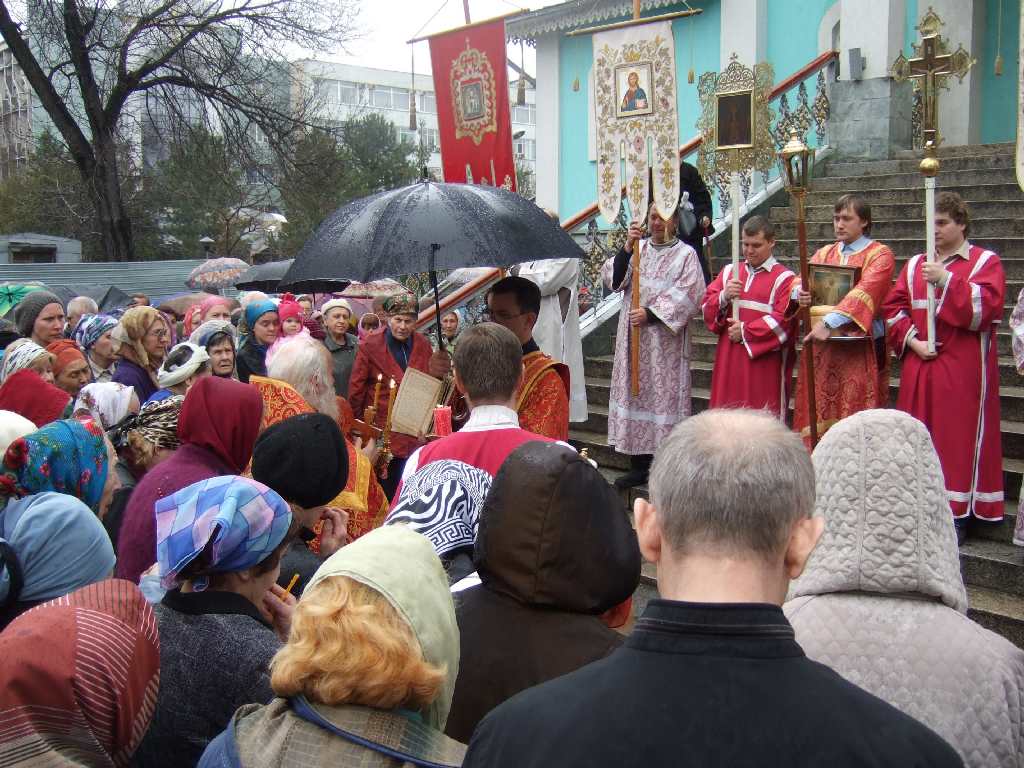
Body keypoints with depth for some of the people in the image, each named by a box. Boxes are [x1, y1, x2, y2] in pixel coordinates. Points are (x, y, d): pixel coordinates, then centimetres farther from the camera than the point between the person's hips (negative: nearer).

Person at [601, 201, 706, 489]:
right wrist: (627, 247, -17)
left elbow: (689, 295, -11)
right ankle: (638, 466, 17)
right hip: (633, 338, 4)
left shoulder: (685, 254, 0)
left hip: (666, 342, -4)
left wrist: (650, 313, -18)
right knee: (635, 394, 7)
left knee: (664, 397, -2)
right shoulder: (636, 248, 10)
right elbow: (614, 279, -3)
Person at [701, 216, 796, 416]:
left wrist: (746, 332, -10)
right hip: (729, 362, 5)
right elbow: (707, 308, 9)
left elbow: (783, 321, -12)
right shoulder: (729, 271, 13)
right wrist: (724, 297, -11)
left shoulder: (784, 278, -3)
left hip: (764, 364, -4)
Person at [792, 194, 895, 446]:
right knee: (819, 416, 3)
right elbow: (800, 282, 5)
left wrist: (829, 322, -29)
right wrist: (799, 293, -20)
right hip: (821, 346, 5)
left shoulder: (880, 254, 0)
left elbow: (864, 292, -17)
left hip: (860, 349, -4)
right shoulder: (824, 253, 18)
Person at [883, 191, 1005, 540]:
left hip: (963, 370, -4)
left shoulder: (985, 262, 1)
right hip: (918, 367, 4)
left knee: (958, 438, -3)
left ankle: (956, 513, 4)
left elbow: (986, 308, -13)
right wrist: (911, 340, -7)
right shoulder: (915, 265, 13)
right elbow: (893, 307, 7)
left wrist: (946, 279, -19)